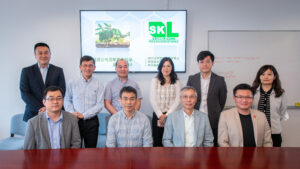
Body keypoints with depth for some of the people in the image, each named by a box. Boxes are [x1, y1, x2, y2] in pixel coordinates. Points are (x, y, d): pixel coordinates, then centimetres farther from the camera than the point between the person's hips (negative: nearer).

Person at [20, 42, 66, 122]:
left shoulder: (58, 71, 7)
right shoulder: (26, 71, 7)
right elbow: (24, 93, 0)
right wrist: (41, 108, -9)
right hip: (33, 115, 0)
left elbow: (62, 92, 2)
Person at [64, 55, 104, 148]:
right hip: (75, 120, 1)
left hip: (91, 121, -1)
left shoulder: (98, 85, -1)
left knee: (91, 149, 6)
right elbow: (67, 100, 7)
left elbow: (100, 105, -5)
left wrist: (84, 115, -11)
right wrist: (72, 112, -10)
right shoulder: (72, 83, 6)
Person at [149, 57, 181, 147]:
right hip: (158, 115, 0)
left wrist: (167, 115, -9)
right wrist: (160, 115, -7)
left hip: (171, 115, 0)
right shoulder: (155, 81, 5)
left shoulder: (176, 82, 5)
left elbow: (177, 100, -1)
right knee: (157, 142, 2)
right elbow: (152, 100, 0)